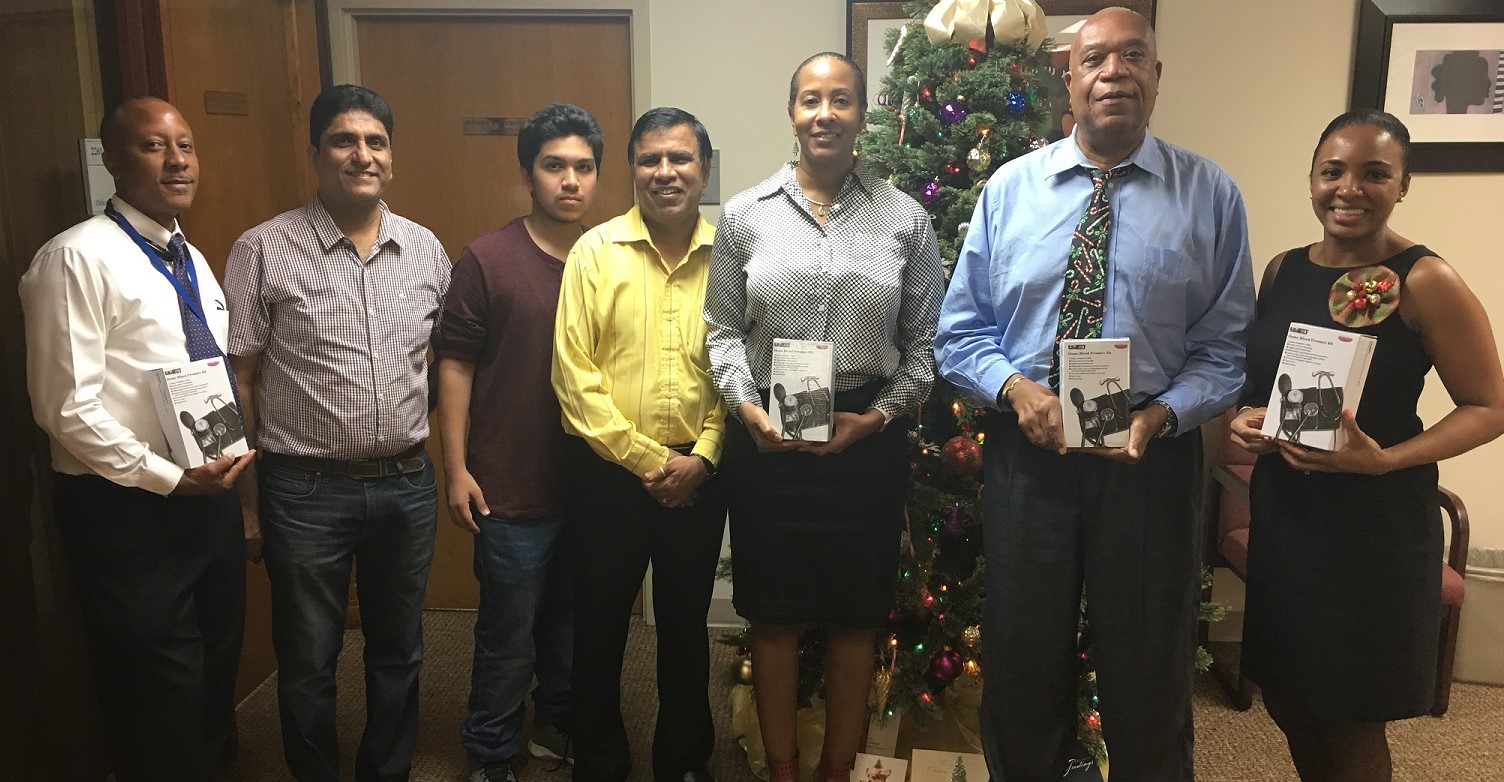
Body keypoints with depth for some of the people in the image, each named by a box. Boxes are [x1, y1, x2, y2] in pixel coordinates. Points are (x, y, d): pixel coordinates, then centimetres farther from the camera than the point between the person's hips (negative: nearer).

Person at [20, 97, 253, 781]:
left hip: (209, 496, 8)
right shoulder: (78, 257, -15)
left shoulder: (192, 261, 11)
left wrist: (229, 454, 2)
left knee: (216, 669, 20)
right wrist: (170, 479, -17)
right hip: (127, 511, -7)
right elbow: (66, 408, -19)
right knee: (158, 704, 6)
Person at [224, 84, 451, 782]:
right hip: (306, 490, -3)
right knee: (308, 660, 12)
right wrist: (244, 494, -5)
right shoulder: (263, 251, -7)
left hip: (407, 483, 4)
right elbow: (237, 379, -5)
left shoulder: (425, 249, 4)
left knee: (398, 651, 18)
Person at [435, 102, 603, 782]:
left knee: (572, 623, 19)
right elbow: (455, 364, -6)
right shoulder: (487, 259, -6)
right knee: (508, 635, 8)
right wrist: (456, 468, -10)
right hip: (512, 491, -4)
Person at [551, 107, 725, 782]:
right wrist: (648, 460, -11)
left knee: (686, 624, 16)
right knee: (600, 625, 11)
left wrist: (701, 457, -11)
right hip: (609, 472, -1)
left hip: (699, 474, 2)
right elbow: (574, 376, -9)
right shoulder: (595, 251, -5)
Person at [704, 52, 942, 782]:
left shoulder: (906, 219, 2)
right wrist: (746, 406, -10)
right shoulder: (744, 215, 3)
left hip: (867, 438, 0)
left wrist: (879, 415, -8)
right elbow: (723, 330, 4)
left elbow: (924, 340, 4)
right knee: (774, 615, 10)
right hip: (766, 438, 0)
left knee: (853, 617, 11)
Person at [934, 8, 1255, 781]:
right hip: (1026, 451, 1)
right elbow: (960, 330, 2)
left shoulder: (1210, 193, -3)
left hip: (1151, 456, -1)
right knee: (1023, 668, 17)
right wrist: (1015, 389, -16)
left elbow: (1225, 346, -2)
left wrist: (1161, 414, -19)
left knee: (1149, 677, 15)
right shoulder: (1010, 186, 1)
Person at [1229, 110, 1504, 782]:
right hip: (1283, 514, 5)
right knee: (1286, 698, 17)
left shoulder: (1425, 283, -12)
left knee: (1349, 720, 9)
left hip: (1375, 523, -5)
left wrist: (1384, 461, -22)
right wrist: (1245, 418, -4)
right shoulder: (1282, 271, 5)